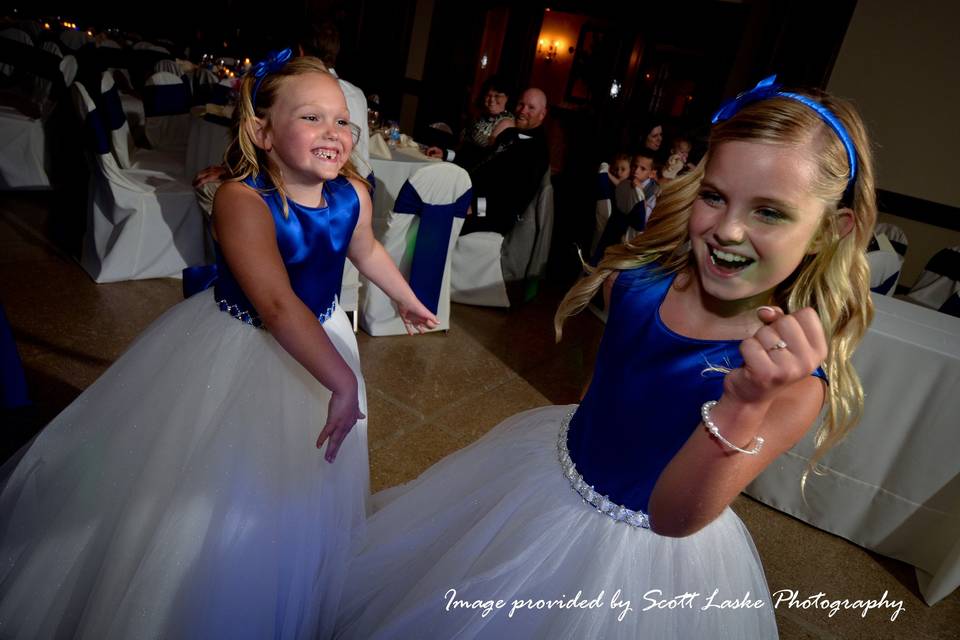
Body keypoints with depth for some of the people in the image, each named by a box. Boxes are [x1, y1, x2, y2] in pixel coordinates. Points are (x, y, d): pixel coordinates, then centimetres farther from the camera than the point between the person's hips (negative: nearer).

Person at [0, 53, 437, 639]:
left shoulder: (353, 193, -13)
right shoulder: (242, 200, -31)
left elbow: (366, 250, 9)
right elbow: (277, 306, -40)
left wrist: (408, 299, 22)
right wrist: (343, 382, -42)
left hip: (319, 341, 5)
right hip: (238, 352, -5)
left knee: (305, 490, 23)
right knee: (206, 498, 12)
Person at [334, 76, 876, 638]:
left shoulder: (795, 373, -27)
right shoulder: (646, 271, -16)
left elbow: (671, 518, -33)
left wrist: (745, 405, -46)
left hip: (650, 555, -4)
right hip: (551, 466, 5)